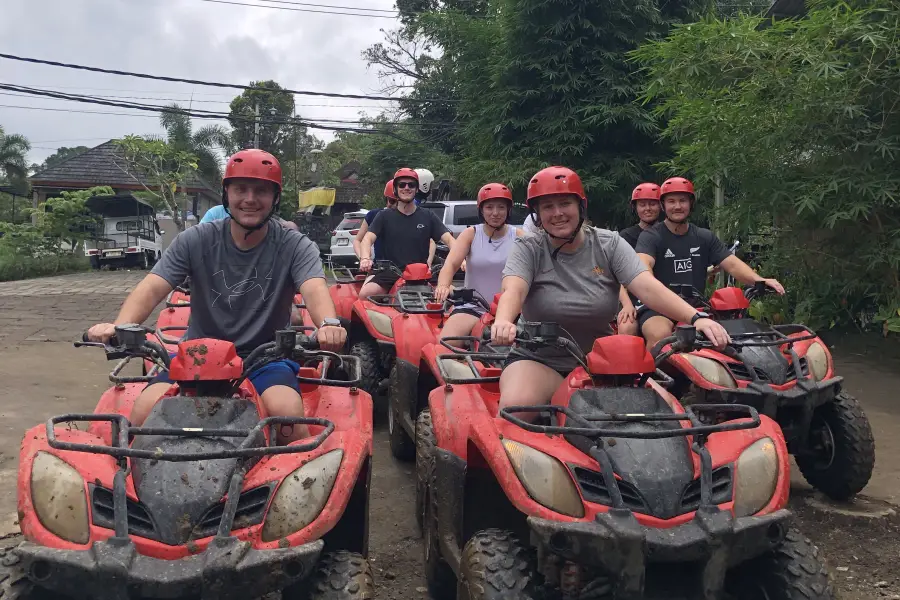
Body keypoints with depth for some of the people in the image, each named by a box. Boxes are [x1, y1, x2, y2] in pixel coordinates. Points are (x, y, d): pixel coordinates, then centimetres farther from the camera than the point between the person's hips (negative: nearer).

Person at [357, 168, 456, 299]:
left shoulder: (428, 217, 10)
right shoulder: (385, 216, 10)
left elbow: (449, 240, 0)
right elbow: (368, 239, -3)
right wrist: (365, 259, -25)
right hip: (390, 274, -1)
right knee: (364, 294, -28)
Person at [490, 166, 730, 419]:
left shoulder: (609, 244, -1)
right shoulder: (528, 249, -4)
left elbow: (648, 288, -14)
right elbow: (513, 290, -24)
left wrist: (696, 318, -31)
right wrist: (503, 321, -48)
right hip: (539, 361, -2)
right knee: (515, 406, -30)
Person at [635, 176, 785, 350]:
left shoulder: (705, 237, 14)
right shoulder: (650, 236, -2)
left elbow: (732, 264, 3)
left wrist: (760, 281, -18)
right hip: (658, 309, -4)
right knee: (660, 335, -36)